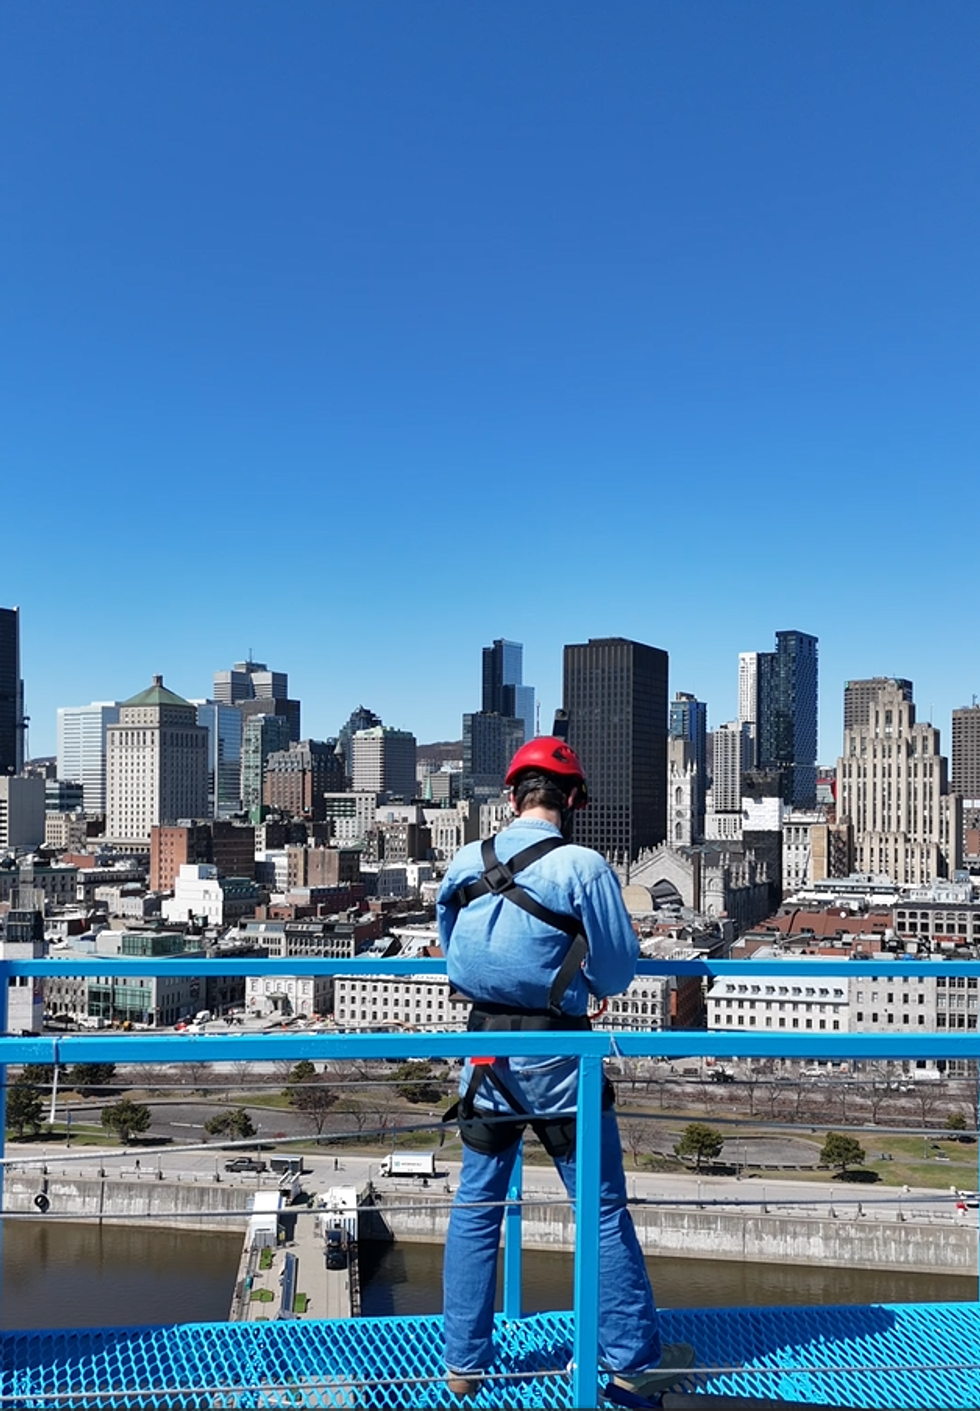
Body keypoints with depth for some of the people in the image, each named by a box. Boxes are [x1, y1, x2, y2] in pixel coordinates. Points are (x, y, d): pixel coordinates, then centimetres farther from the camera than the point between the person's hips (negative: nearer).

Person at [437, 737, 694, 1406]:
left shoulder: (464, 865, 0)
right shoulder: (583, 866, -15)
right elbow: (618, 973, -8)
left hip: (485, 1052, 5)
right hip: (557, 1057, -4)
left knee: (476, 1208, 15)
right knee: (604, 1212, 8)